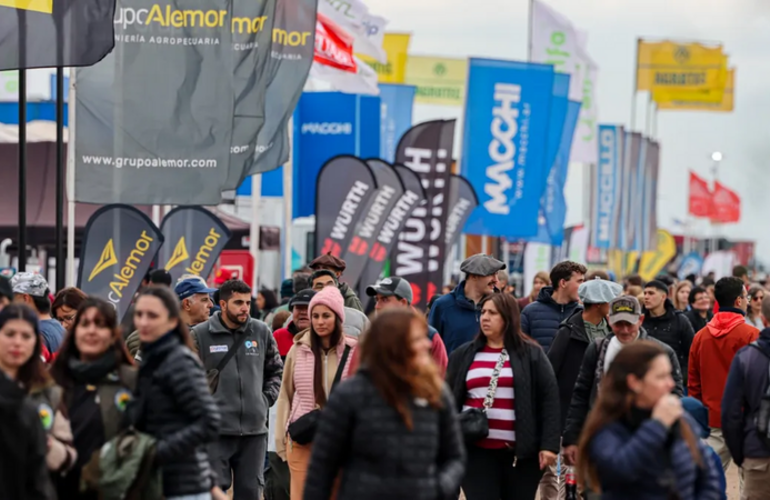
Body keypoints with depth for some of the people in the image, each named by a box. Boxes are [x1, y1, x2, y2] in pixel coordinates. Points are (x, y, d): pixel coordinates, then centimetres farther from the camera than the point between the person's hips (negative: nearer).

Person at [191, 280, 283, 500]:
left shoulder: (261, 332, 7)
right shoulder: (200, 334, -3)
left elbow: (276, 370, 19)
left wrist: (267, 398, 8)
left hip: (255, 429, 3)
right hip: (215, 431, -3)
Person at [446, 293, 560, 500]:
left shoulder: (531, 354, 2)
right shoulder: (464, 355, 9)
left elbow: (549, 399, -2)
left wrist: (549, 444, -10)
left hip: (520, 450, -1)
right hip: (477, 449, 1)